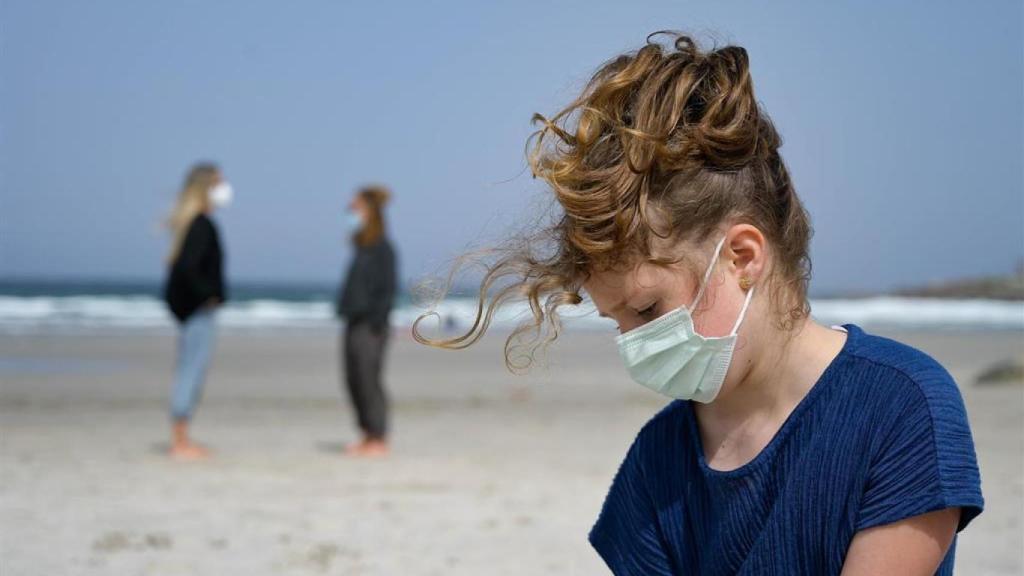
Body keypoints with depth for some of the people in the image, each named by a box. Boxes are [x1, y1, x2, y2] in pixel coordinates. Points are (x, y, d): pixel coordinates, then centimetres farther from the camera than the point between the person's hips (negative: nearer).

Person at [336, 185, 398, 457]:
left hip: (370, 325, -9)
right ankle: (368, 436, 15)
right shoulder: (361, 247, 15)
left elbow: (388, 287, -12)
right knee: (354, 380, 9)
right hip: (355, 323, 9)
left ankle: (378, 440, -3)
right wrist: (345, 310, 12)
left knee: (369, 379, -7)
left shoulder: (382, 249, -9)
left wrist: (376, 322, -17)